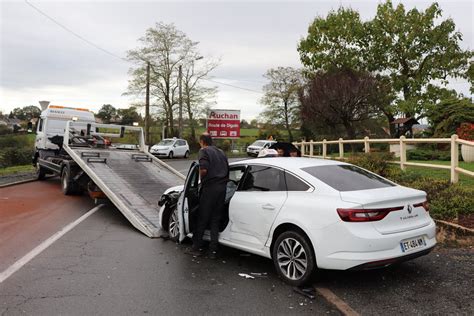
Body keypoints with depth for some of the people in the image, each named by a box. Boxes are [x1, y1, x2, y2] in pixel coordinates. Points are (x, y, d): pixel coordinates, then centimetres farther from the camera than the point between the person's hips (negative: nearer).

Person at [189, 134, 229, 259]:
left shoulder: (204, 151, -1)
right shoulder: (221, 152, 20)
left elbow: (203, 169, -16)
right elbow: (227, 170, 18)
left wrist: (202, 180, 2)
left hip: (210, 187, -6)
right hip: (222, 187, 6)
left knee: (202, 218, 6)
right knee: (215, 220, 12)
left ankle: (197, 247, 16)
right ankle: (213, 250, 13)